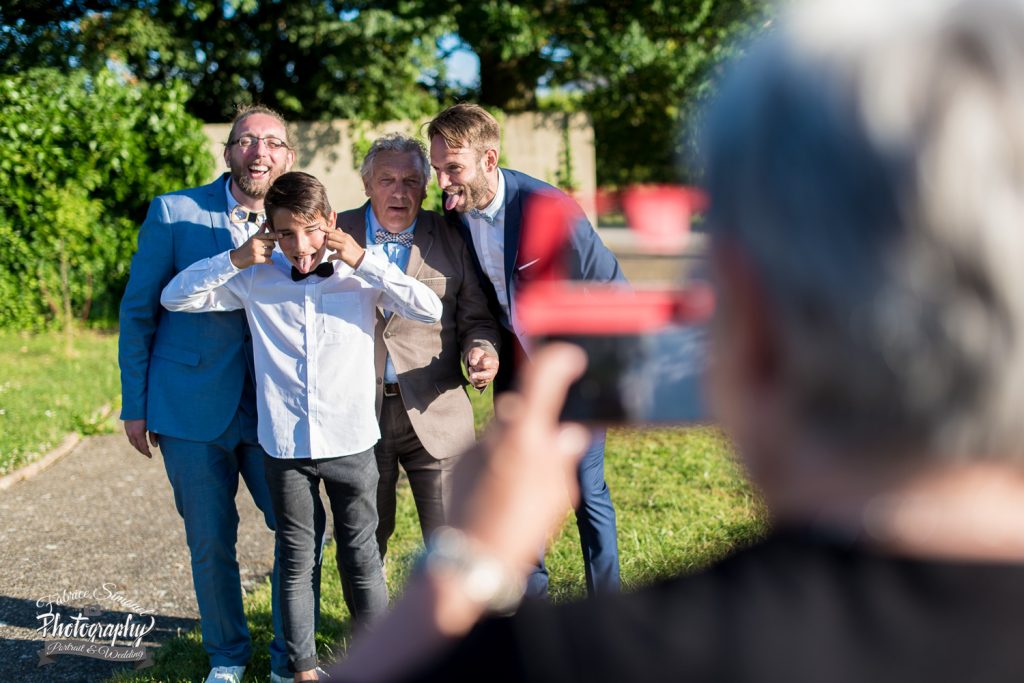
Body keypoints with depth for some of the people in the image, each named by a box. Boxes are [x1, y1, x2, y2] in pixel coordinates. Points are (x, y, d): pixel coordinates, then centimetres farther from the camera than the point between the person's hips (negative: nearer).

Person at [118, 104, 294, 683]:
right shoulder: (174, 214, -3)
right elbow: (138, 312, 2)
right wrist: (136, 405, 1)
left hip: (275, 411, 2)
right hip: (193, 408, -1)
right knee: (210, 544, 9)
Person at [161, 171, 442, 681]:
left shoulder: (361, 276, -3)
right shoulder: (257, 280, 1)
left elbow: (431, 310, -12)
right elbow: (174, 298, 5)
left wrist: (364, 261, -14)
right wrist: (237, 259, -7)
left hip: (352, 443, -1)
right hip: (285, 447, 1)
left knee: (362, 560, 10)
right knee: (298, 561, 12)